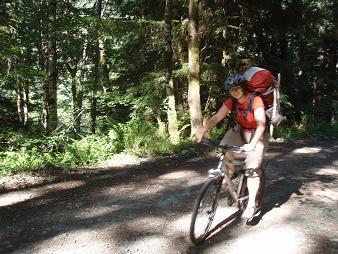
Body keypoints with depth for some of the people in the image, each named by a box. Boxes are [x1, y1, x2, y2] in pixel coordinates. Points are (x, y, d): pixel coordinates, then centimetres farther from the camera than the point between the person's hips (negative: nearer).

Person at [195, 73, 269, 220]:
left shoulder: (255, 100, -25)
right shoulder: (232, 102, -10)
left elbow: (261, 124, -34)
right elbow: (216, 118, -18)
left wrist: (252, 144, -48)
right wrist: (202, 131, -34)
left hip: (257, 135, -5)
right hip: (241, 131, 5)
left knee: (252, 168, -14)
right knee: (224, 147, -23)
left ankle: (252, 205, -4)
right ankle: (231, 172, 5)